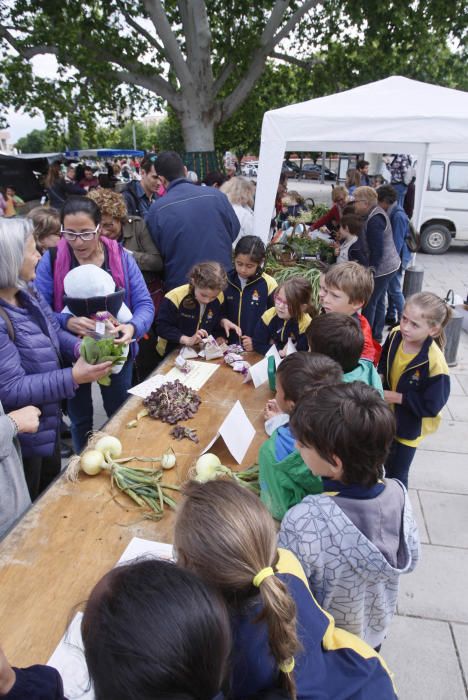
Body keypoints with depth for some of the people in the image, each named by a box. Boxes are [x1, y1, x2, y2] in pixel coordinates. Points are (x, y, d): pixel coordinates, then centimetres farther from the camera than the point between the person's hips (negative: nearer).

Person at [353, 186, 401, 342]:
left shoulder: (374, 220, -23)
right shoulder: (376, 213, 8)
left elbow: (377, 251, -25)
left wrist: (370, 271, -20)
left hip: (381, 268, -10)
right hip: (388, 265, 10)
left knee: (369, 303, 0)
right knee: (378, 302, 18)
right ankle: (376, 335, 29)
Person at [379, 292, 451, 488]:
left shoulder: (434, 363, -34)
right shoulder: (396, 335, -17)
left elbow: (432, 406, -25)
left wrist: (397, 397, -23)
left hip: (409, 426, -6)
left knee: (396, 473, 14)